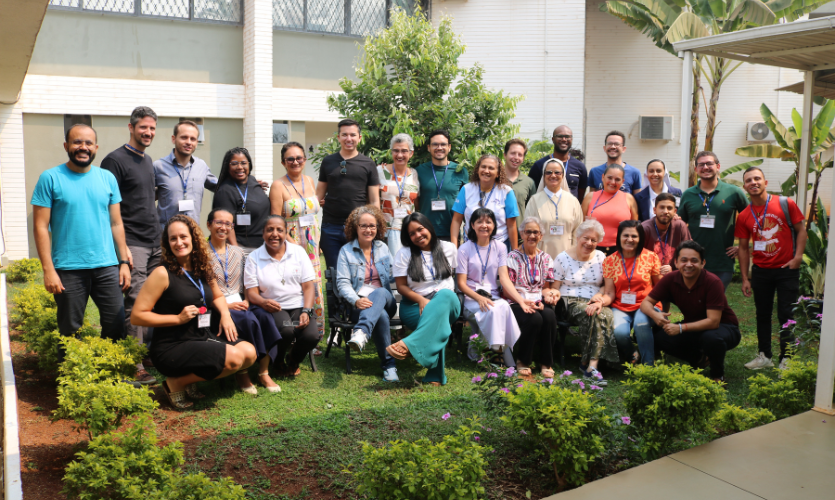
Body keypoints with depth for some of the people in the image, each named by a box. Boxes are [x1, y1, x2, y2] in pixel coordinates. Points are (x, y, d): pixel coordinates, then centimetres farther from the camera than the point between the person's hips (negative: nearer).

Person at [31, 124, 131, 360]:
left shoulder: (107, 178, 8)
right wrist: (48, 270, -11)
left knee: (116, 327, 5)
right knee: (69, 331, 7)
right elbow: (41, 227, -4)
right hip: (68, 269, -3)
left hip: (107, 267, 3)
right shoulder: (50, 178, -2)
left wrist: (124, 262, 6)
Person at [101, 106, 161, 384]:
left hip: (155, 244, 8)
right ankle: (135, 367, -3)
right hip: (132, 245, -8)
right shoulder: (116, 160, -7)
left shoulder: (148, 161, 18)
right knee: (135, 305, -8)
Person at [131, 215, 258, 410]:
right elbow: (137, 316, -13)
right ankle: (176, 382, -3)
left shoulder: (202, 269, 7)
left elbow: (217, 296, 25)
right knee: (233, 358, -24)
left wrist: (225, 313, 3)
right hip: (172, 348, -7)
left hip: (203, 338, 7)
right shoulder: (163, 273, -12)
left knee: (249, 352, -10)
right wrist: (178, 318, -18)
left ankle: (191, 380, 7)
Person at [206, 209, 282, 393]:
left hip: (239, 304, 5)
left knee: (264, 316, -28)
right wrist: (226, 305, -16)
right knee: (249, 320, -33)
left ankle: (264, 372, -22)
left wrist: (246, 301, -2)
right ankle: (243, 373, -18)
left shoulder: (237, 252, 19)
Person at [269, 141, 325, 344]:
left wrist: (317, 243, 13)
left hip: (311, 247, 6)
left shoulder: (309, 182, 12)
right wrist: (293, 244, -18)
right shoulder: (278, 186, -6)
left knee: (315, 291, 4)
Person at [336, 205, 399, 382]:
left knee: (380, 292, -36)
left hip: (385, 300, 2)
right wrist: (356, 300, -22)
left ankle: (360, 333, -57)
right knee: (381, 315, -36)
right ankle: (388, 365, -35)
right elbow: (342, 283, -3)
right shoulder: (346, 251, 8)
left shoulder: (382, 248, 18)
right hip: (358, 305, -2)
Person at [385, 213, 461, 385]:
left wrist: (444, 298, 5)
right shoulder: (404, 254, 8)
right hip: (415, 305, -1)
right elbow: (401, 286, 3)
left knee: (445, 295, -39)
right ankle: (435, 375, -44)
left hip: (448, 302, 1)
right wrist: (421, 300, -15)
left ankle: (408, 345, -52)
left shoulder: (449, 248, 13)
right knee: (438, 323, -37)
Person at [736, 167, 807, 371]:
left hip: (786, 269, -3)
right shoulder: (744, 216, 2)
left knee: (786, 315, 0)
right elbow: (744, 248, 6)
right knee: (762, 314, 11)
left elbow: (801, 229, 0)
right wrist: (745, 279, 4)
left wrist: (798, 257, -12)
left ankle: (786, 359, 10)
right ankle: (765, 356, 23)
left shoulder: (785, 204, -6)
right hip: (760, 270, 3)